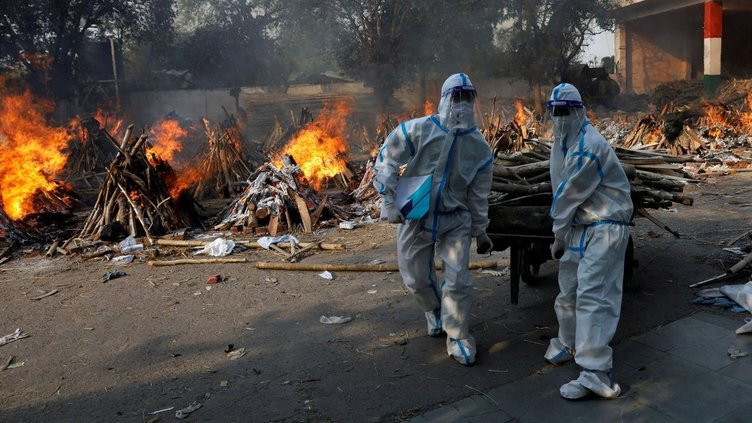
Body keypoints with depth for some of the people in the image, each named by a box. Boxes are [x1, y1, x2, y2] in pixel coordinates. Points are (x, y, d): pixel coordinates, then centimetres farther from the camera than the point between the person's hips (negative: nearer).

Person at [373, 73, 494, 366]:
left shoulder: (479, 148, -4)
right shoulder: (417, 130, -15)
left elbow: (478, 195, 5)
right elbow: (386, 161, -6)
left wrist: (480, 231, 11)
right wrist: (389, 201, -12)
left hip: (455, 221, 1)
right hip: (414, 219, -1)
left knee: (458, 280, -4)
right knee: (416, 278, 12)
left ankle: (458, 337, 17)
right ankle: (434, 310, 45)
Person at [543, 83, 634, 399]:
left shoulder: (589, 147, -21)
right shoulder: (561, 142, 10)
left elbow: (570, 195, -17)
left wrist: (558, 237, -8)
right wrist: (561, 232, 7)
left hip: (605, 227, -9)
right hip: (578, 226, 9)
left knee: (592, 296, -15)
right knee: (568, 289, 18)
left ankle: (597, 373, -14)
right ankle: (569, 343, 39)